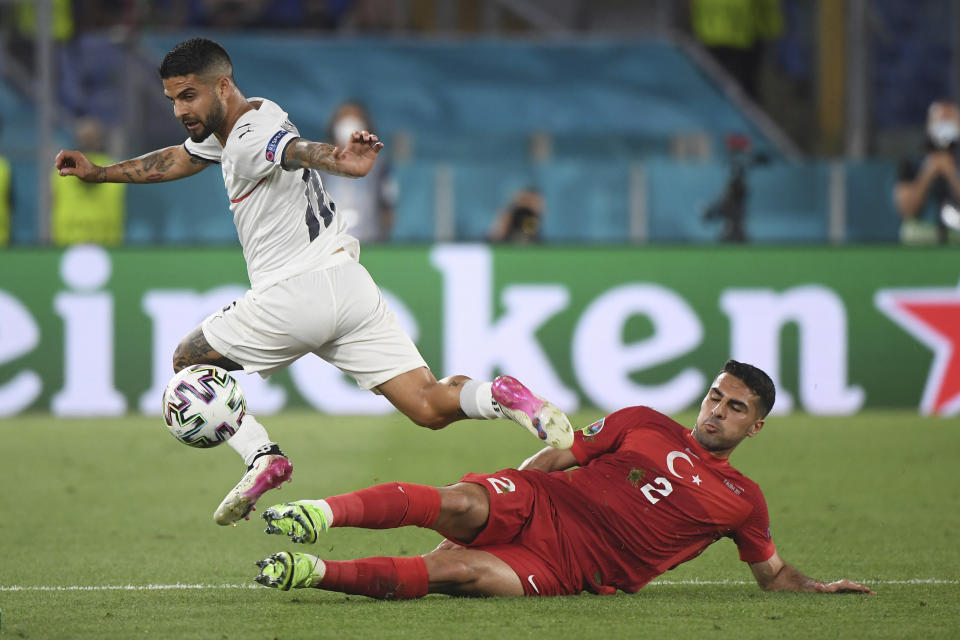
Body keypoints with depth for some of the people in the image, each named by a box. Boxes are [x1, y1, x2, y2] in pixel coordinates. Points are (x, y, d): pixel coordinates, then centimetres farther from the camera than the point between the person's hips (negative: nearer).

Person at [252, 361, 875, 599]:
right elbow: (559, 455, 15)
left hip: (569, 569, -2)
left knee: (456, 572, -31)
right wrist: (508, 491, 4)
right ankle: (326, 513, -35)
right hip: (539, 504, 2)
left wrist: (820, 587, 9)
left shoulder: (743, 500, 14)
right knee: (459, 505, -35)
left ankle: (314, 573, -35)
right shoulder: (643, 425, 14)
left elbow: (773, 573, 25)